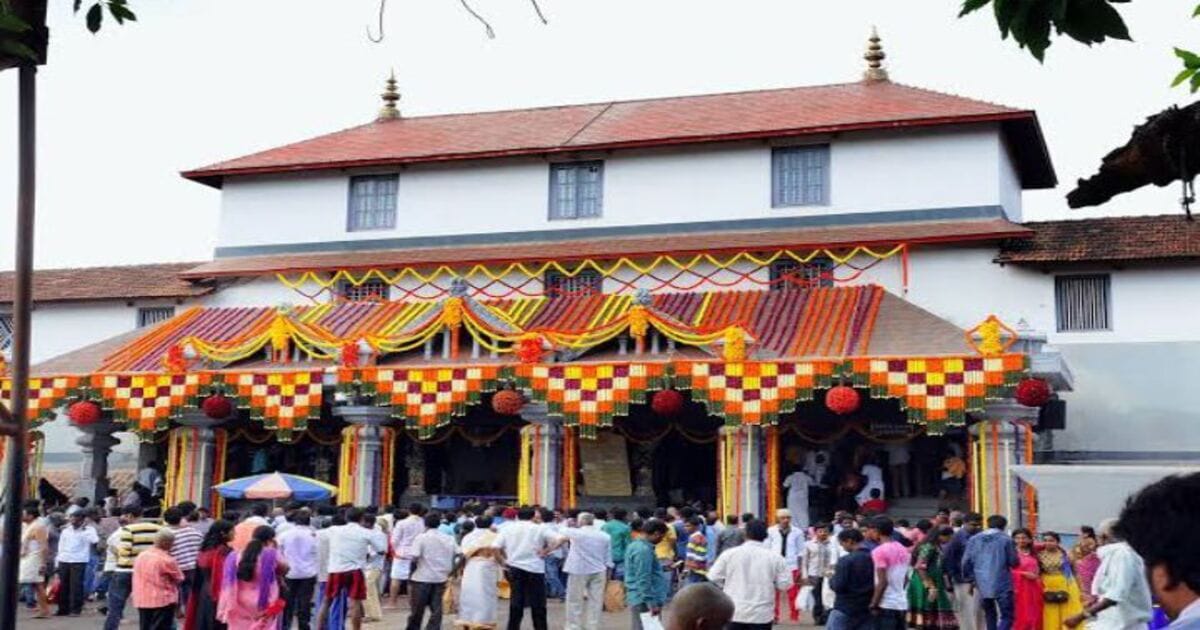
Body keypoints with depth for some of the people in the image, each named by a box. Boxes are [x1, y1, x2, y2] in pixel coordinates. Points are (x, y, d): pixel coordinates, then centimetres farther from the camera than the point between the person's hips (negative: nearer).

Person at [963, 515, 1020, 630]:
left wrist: (970, 579, 17)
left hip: (982, 585, 4)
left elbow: (966, 561, 5)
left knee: (989, 615, 19)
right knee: (1007, 616, -1)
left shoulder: (974, 539, 5)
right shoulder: (1006, 539, -6)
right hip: (1002, 585, -4)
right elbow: (1014, 562, -4)